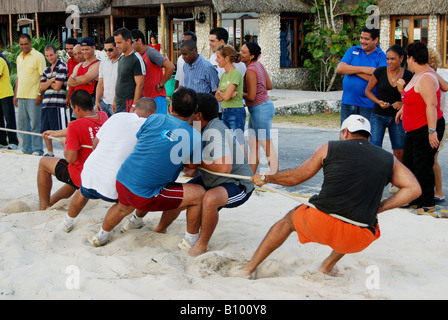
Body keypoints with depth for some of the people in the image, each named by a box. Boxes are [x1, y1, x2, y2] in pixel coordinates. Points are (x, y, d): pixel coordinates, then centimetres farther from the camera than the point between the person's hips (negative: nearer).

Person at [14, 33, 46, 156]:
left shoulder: (38, 56, -6)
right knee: (22, 124, 10)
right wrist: (16, 95, 19)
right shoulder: (19, 58, 16)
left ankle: (37, 149, 3)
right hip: (21, 96, 7)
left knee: (35, 124, -5)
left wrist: (40, 94, -15)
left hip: (33, 96, -7)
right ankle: (26, 149, 18)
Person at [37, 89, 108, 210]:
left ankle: (43, 207, 28)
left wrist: (65, 147, 0)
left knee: (44, 162, 17)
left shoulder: (75, 126, -24)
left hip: (82, 176, -7)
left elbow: (70, 159, -22)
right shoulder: (103, 117, -2)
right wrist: (57, 133, 28)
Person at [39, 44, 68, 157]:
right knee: (45, 131, 14)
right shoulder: (47, 70, 19)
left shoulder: (62, 67, -5)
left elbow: (57, 86, -11)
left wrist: (48, 82, 5)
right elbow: (41, 88, 10)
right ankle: (50, 153, 27)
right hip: (46, 104, 8)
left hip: (58, 104, -8)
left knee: (61, 131, -9)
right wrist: (51, 81, -5)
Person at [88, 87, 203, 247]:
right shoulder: (195, 138, -10)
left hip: (122, 180, 5)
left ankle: (101, 236, 62)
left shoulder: (155, 119, -1)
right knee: (199, 194, 7)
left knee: (123, 207, 40)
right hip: (145, 195, -5)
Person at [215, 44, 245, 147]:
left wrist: (220, 94, 2)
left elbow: (226, 96, -19)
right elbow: (216, 97, 8)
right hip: (225, 113, 9)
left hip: (236, 112, -9)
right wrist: (226, 94, -10)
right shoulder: (224, 75, 14)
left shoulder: (236, 73, -13)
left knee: (239, 145, -8)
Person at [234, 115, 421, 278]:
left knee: (290, 218, 33)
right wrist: (380, 208, 10)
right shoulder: (388, 160, 12)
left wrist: (266, 178, 35)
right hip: (356, 241, 1)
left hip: (319, 225, -1)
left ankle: (249, 268, 35)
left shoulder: (329, 149, 9)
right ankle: (328, 266, 36)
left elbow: (294, 178, 17)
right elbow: (414, 189, 5)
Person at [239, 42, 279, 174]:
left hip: (261, 109, -10)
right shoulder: (258, 64, 7)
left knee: (267, 147, -1)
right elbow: (269, 86, 14)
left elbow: (251, 96, -22)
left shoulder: (250, 71, -21)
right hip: (257, 110, 10)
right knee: (252, 145, 13)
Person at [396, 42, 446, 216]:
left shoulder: (426, 78, -21)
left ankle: (427, 205, 2)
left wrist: (432, 131, -31)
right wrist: (403, 108, 41)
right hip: (414, 130, 11)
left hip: (427, 129, -11)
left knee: (422, 166, -7)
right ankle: (412, 200, 25)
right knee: (409, 163, 14)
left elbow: (431, 105, -27)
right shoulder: (417, 75, 11)